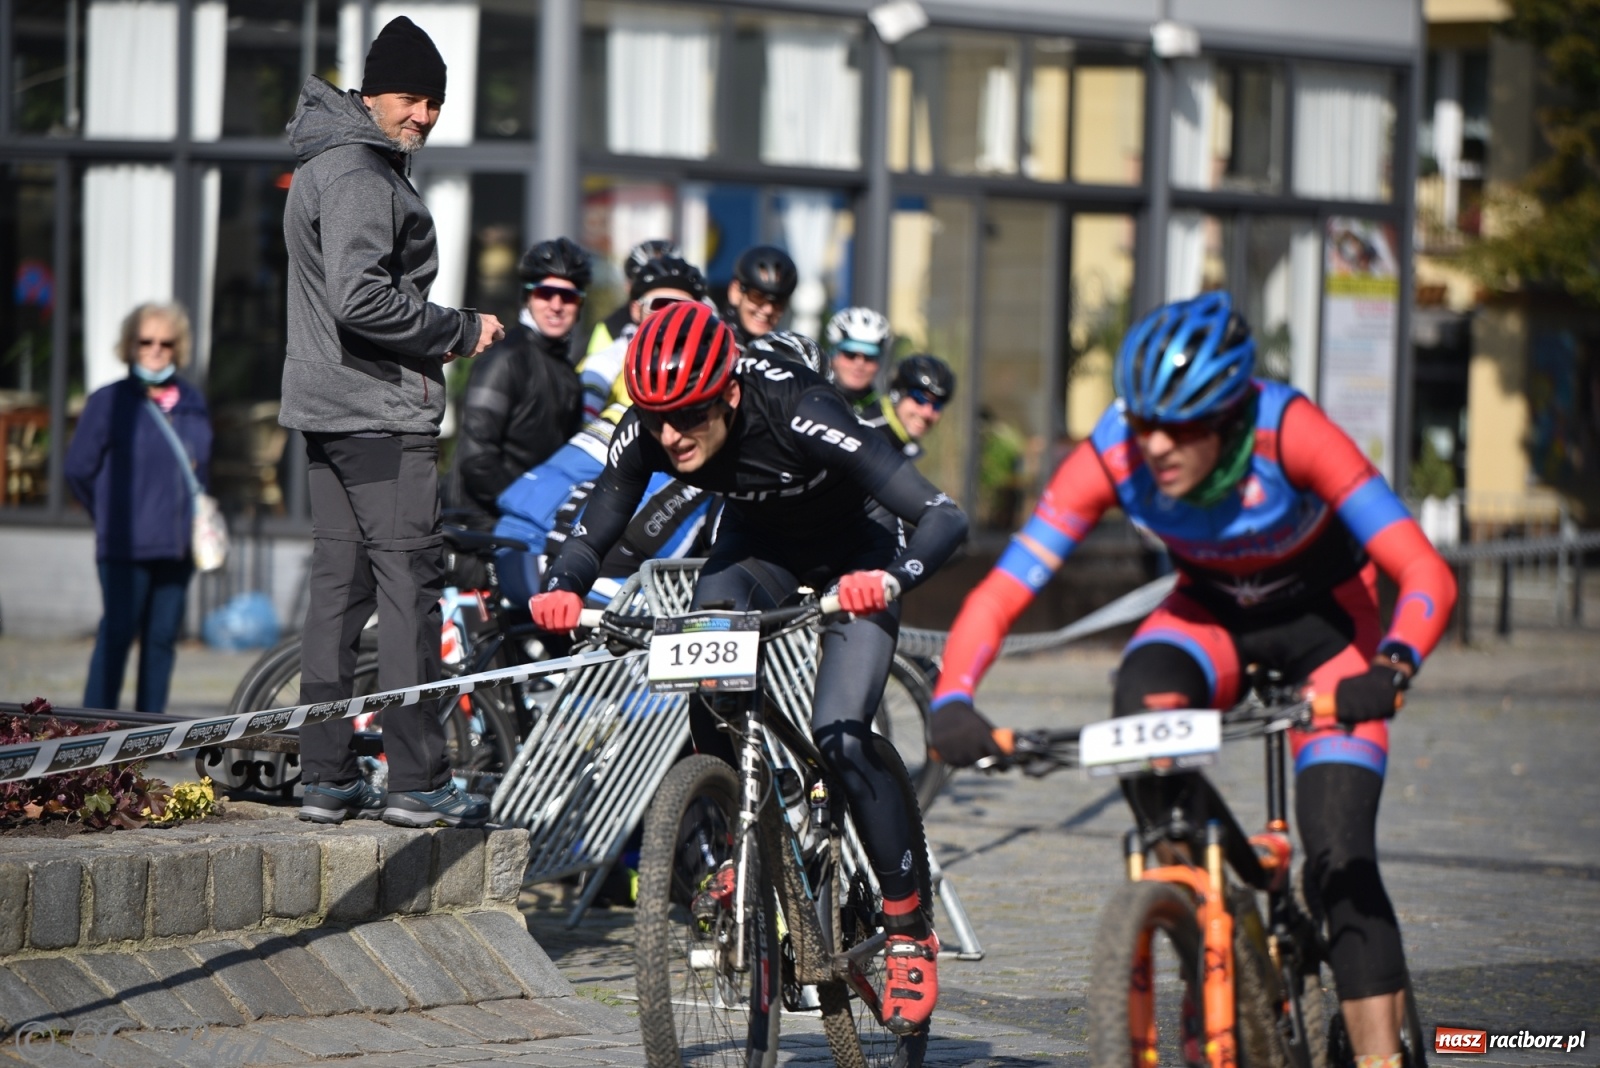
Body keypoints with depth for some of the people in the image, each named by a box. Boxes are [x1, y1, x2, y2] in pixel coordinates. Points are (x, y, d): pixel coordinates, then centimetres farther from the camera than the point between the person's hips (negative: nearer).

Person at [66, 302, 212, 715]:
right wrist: (111, 517, 8)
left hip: (177, 547, 5)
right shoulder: (109, 402, -3)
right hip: (126, 549, -5)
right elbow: (78, 469, 1)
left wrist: (193, 518, 14)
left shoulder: (194, 403, 12)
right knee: (117, 633, -8)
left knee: (163, 638, 6)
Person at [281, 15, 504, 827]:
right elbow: (361, 299, -25)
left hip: (330, 410, 10)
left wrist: (439, 334, 14)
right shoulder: (358, 175, -14)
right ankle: (416, 782, -8)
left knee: (339, 587, 10)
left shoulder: (331, 166, 19)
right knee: (410, 585, -8)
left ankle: (326, 778, 11)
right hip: (381, 413, -10)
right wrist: (461, 332, -14)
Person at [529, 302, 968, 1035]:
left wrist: (890, 578, -60)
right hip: (757, 541, 4)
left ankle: (909, 929, -4)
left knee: (840, 739, -20)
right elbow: (592, 536, -21)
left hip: (853, 552, -4)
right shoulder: (646, 431, -26)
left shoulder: (798, 415, -38)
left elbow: (944, 518, -41)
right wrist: (560, 591, -43)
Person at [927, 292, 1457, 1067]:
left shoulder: (1287, 431, -35)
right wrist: (952, 701, -46)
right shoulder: (1111, 456, -29)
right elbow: (1000, 594, -28)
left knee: (1339, 853, -17)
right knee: (1142, 703, -32)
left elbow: (1425, 574, -40)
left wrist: (1392, 668, -59)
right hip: (1214, 611, 2)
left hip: (1324, 616, -2)